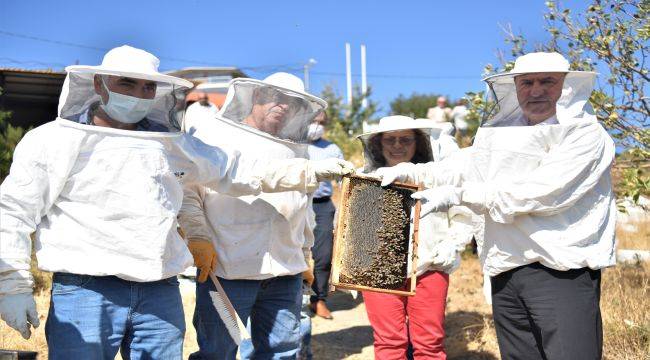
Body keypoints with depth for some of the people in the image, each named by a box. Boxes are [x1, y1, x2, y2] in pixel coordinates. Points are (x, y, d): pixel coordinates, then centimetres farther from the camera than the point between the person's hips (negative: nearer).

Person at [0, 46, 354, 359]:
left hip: (161, 294, 4)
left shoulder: (171, 145, 14)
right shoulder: (53, 140, 1)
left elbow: (238, 170, 18)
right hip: (85, 293, -4)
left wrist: (310, 171, 14)